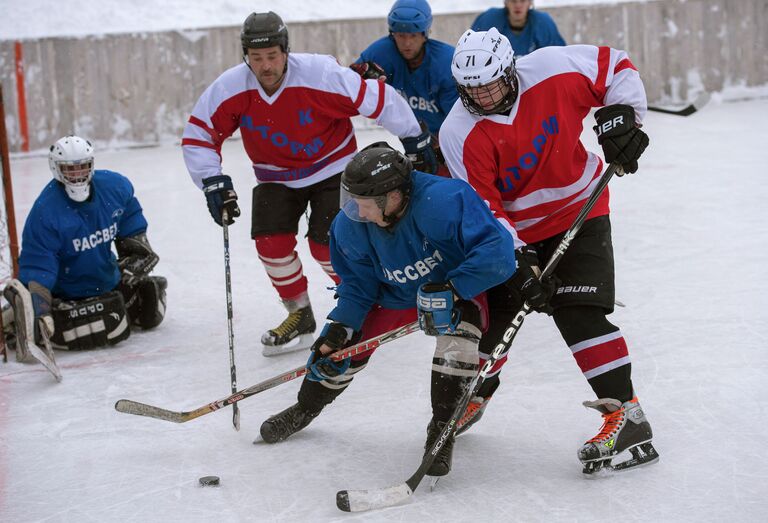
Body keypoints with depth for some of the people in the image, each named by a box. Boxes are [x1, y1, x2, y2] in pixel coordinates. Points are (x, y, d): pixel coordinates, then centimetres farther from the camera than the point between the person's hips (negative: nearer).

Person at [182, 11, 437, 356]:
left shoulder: (322, 75, -30)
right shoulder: (230, 88, -21)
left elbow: (378, 99, -20)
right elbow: (197, 135, -9)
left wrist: (415, 140, -10)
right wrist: (212, 182, -21)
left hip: (332, 168, -3)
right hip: (276, 178, 3)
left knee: (326, 243, -13)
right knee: (271, 240, -12)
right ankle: (300, 317, 10)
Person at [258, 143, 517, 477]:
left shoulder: (442, 202, -41)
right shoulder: (351, 226, -22)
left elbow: (497, 249, -43)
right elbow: (358, 284, -6)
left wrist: (451, 290, -46)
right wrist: (338, 329, -16)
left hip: (458, 288, -4)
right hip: (394, 293, 4)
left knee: (459, 326, -33)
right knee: (350, 341, 0)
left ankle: (442, 429, -16)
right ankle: (304, 410, 30)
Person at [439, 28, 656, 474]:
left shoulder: (554, 70, -20)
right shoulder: (459, 134, -20)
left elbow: (617, 67, -3)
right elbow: (481, 207, -20)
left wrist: (623, 116, -16)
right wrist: (517, 260, -27)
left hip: (579, 212, -2)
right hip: (510, 231, 2)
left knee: (578, 313, -17)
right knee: (490, 314, 6)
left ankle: (627, 415, -13)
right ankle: (477, 392, 36)